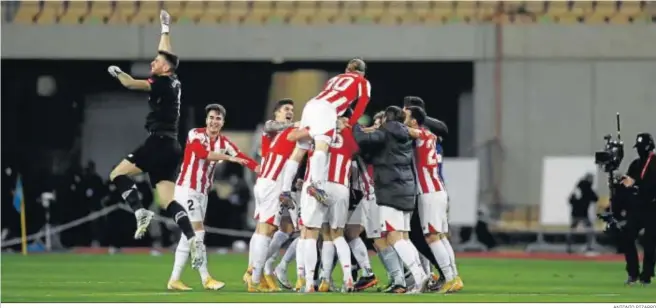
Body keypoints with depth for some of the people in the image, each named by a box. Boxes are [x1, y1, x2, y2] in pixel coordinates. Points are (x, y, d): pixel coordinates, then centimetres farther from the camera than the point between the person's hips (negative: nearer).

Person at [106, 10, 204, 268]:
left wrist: (117, 72, 3)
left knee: (118, 174, -3)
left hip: (159, 142, -8)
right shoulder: (173, 82, 16)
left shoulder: (163, 83, -7)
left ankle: (140, 212, -19)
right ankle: (193, 241, -15)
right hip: (170, 147, 8)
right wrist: (165, 28, 45)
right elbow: (166, 53, 33)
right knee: (167, 201, 0)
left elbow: (131, 83, -17)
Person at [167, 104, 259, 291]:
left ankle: (174, 280, 12)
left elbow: (243, 159, -2)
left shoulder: (224, 143, 6)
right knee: (198, 233, -10)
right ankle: (206, 279, -8)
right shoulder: (195, 135, -11)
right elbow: (203, 153, -31)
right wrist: (229, 158, -39)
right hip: (187, 189, -7)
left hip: (202, 192, 7)